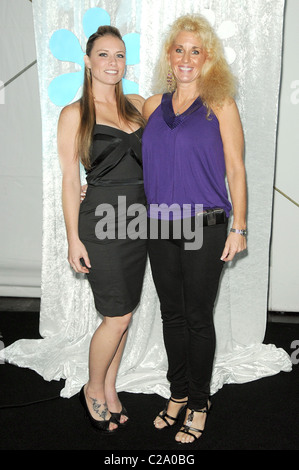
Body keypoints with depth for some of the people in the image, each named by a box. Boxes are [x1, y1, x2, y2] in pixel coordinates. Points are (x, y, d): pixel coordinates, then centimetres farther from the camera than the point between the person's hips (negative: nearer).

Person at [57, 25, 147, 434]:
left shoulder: (138, 105, 10)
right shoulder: (74, 114, -4)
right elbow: (70, 179, -6)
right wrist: (74, 239, -9)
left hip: (138, 219, 5)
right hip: (101, 221, -5)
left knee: (122, 313, 12)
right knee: (118, 317, -2)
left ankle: (110, 390, 30)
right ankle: (93, 389, 23)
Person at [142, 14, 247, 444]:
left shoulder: (220, 105, 0)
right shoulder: (153, 105, 11)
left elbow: (235, 169, -2)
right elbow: (136, 160, 21)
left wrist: (239, 228, -5)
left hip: (205, 228, -4)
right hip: (160, 228, 4)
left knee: (198, 318, 5)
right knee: (172, 314, 14)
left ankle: (199, 402, 23)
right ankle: (178, 393, 32)